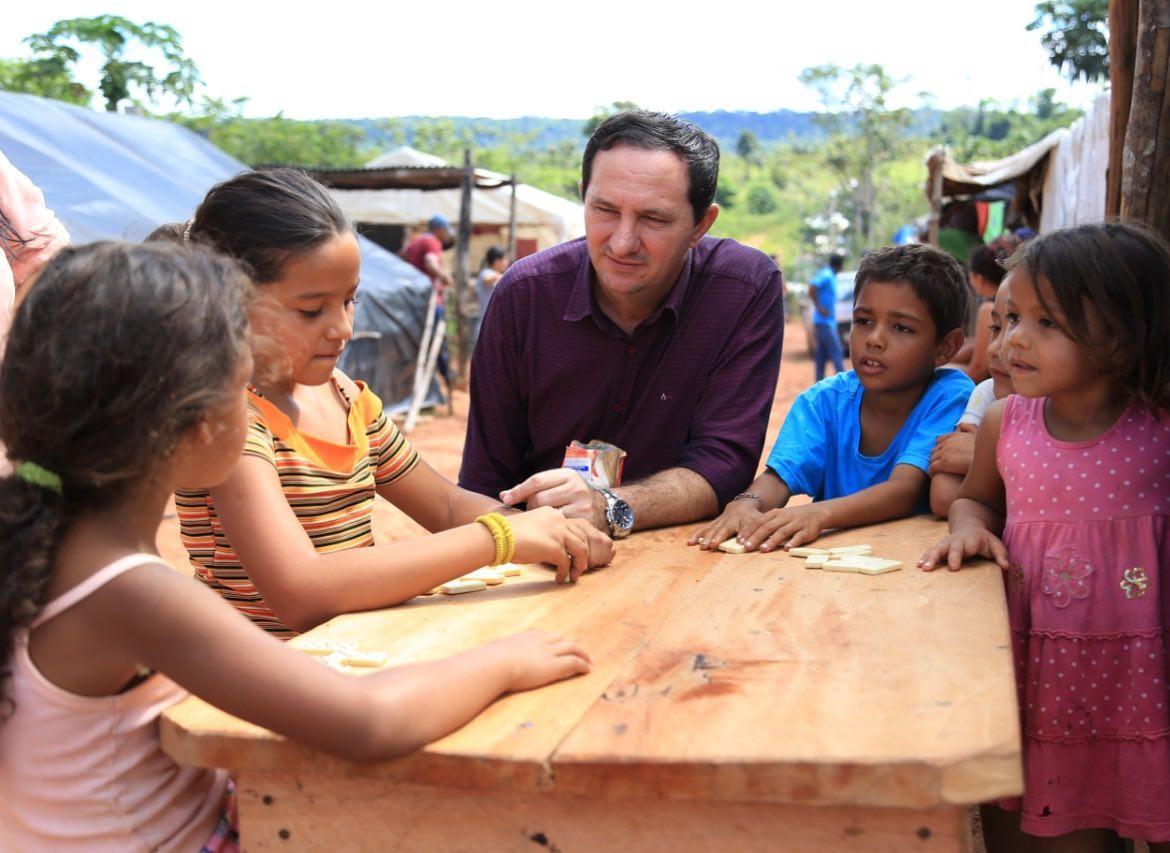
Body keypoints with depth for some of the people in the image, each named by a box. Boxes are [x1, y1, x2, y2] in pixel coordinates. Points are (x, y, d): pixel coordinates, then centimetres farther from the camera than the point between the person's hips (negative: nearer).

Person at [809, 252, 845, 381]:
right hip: (825, 322, -10)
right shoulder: (827, 276, -16)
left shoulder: (828, 275, 13)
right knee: (836, 352, -8)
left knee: (822, 355, 10)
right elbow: (811, 289, -27)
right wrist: (819, 307, -22)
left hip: (828, 321, 10)